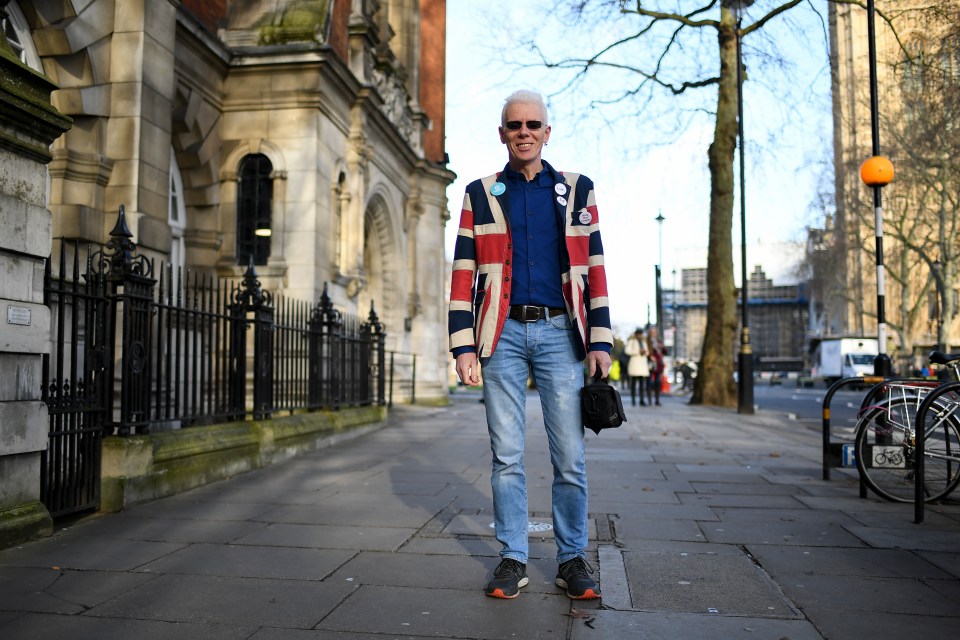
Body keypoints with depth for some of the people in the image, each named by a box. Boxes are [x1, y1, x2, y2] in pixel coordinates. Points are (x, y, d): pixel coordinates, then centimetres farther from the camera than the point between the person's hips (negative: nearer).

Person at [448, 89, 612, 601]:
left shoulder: (577, 190, 11)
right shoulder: (480, 194, 10)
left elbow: (594, 269, 8)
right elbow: (464, 275, 5)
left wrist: (599, 342, 1)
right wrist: (464, 346, -3)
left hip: (560, 333, 0)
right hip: (503, 334, 0)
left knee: (570, 458, 2)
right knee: (506, 457, 4)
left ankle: (572, 559, 16)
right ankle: (513, 559, 16)